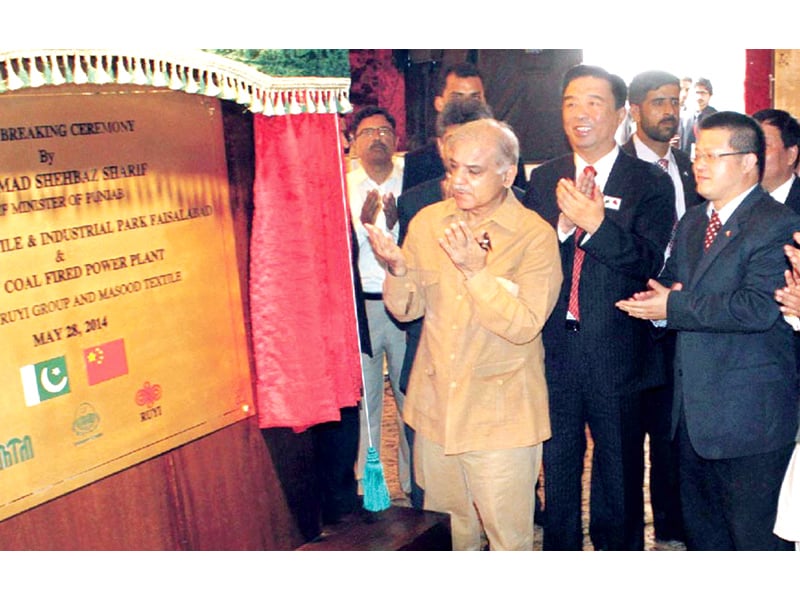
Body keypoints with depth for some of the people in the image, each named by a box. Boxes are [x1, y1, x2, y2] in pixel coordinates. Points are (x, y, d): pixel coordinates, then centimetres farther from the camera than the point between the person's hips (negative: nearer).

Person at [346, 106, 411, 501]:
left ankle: (414, 484, 19)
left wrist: (397, 224, -13)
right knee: (362, 399, 5)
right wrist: (362, 224, -14)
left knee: (413, 397, 4)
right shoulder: (342, 189, 7)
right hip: (358, 305, 0)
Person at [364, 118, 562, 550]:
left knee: (508, 536, 7)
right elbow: (408, 310, 4)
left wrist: (474, 269, -28)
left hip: (501, 414, -4)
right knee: (447, 530, 20)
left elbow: (525, 325, -19)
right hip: (436, 406, 5)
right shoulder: (428, 221, 2)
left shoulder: (535, 236, -11)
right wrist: (398, 269, -17)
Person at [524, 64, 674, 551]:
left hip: (617, 355, -3)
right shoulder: (543, 180, 5)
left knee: (619, 474, 13)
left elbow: (649, 263, -15)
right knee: (558, 472, 19)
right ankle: (560, 550, 37)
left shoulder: (651, 183, -5)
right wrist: (562, 226, -19)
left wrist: (597, 225, -29)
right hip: (555, 350, 3)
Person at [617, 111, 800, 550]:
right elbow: (666, 284, 15)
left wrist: (673, 307, -20)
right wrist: (656, 301, -10)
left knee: (755, 538, 4)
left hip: (750, 416, -8)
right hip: (693, 411, 8)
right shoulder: (691, 223, 14)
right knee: (701, 530, 22)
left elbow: (758, 307, -25)